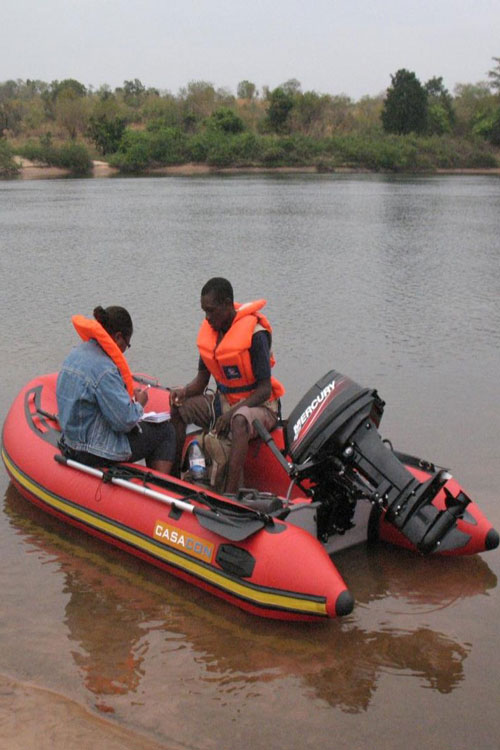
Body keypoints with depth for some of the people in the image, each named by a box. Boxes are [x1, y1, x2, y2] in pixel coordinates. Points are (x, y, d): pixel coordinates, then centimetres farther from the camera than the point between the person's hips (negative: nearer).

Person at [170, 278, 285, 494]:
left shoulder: (254, 333, -19)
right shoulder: (209, 330, 1)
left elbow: (265, 389, -20)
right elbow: (201, 380, 7)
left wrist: (232, 412, -31)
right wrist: (184, 391, -16)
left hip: (259, 405, -7)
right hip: (223, 402, 7)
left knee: (240, 421, -39)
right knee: (179, 408, -9)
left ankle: (229, 494, -46)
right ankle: (173, 473, -8)